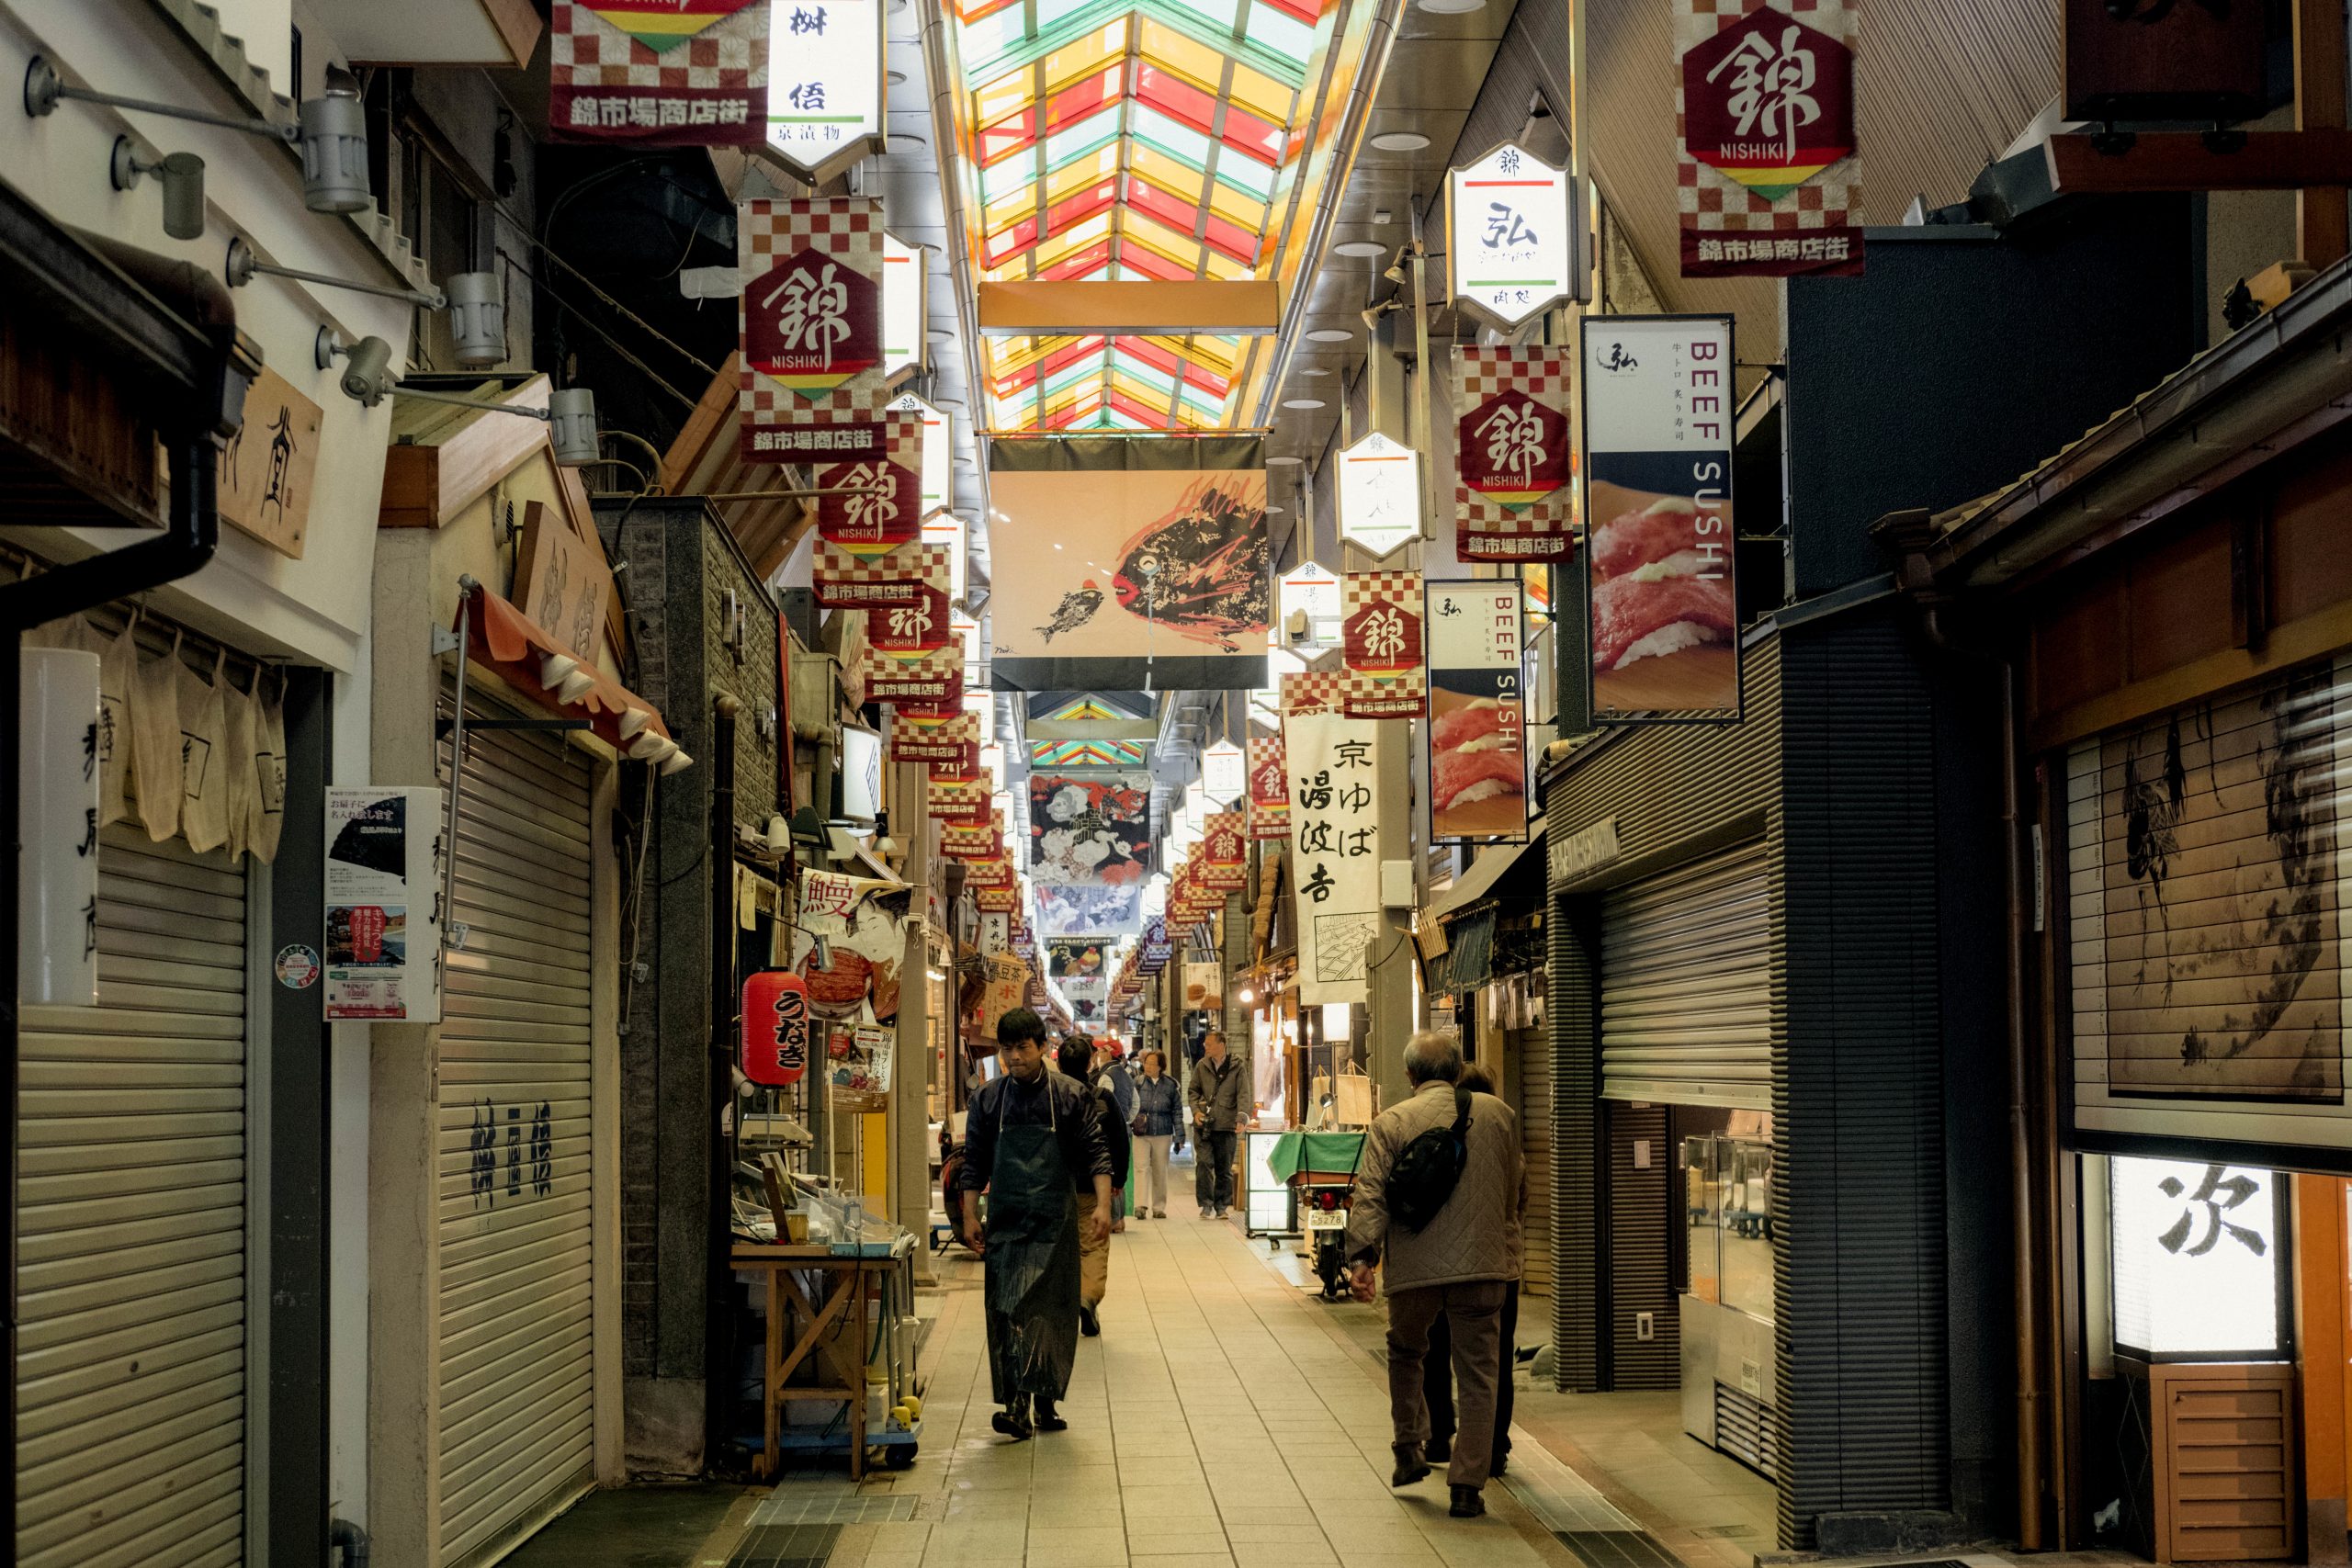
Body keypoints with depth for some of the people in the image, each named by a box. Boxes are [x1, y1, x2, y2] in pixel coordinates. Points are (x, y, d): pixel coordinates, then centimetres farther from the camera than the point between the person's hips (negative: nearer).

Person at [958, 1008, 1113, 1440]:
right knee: (1006, 1310, -6)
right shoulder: (987, 1099, 6)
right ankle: (1017, 1405, -8)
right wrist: (970, 1215, 2)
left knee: (1054, 1311, 0)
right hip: (1005, 1222, 1)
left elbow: (1095, 1153, -1)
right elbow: (975, 1162, 9)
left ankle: (1046, 1399, 7)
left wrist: (1103, 1206, -13)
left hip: (1055, 1223, -1)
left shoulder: (1070, 1095, 1)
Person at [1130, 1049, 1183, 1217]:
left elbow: (1177, 1111, 8)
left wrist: (1179, 1134, 4)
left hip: (1163, 1134, 1)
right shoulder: (1137, 1083, 2)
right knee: (1142, 1167, -13)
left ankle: (1159, 1207, 15)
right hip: (1140, 1134, -1)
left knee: (1160, 1171, 7)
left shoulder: (1170, 1085, 5)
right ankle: (1141, 1205, -18)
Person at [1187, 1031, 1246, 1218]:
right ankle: (1206, 1205, -2)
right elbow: (1192, 1091, 14)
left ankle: (1221, 1206, 14)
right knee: (1205, 1164, -8)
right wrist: (1196, 1110, -3)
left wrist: (1241, 1117, -14)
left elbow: (1242, 1094, -1)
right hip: (1203, 1124, 1)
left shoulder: (1236, 1067, 3)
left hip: (1226, 1125, -1)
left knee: (1224, 1168, 5)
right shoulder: (1201, 1066, 9)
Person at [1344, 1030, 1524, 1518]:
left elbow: (1370, 1195, -10)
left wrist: (1361, 1257, -13)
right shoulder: (1498, 1114, 6)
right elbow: (1517, 1189, 16)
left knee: (1405, 1354, 26)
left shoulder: (1390, 1123, 0)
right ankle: (1467, 1487, 2)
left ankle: (1408, 1451, 27)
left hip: (1414, 1268, 0)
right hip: (1482, 1264, 0)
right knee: (1477, 1377, 5)